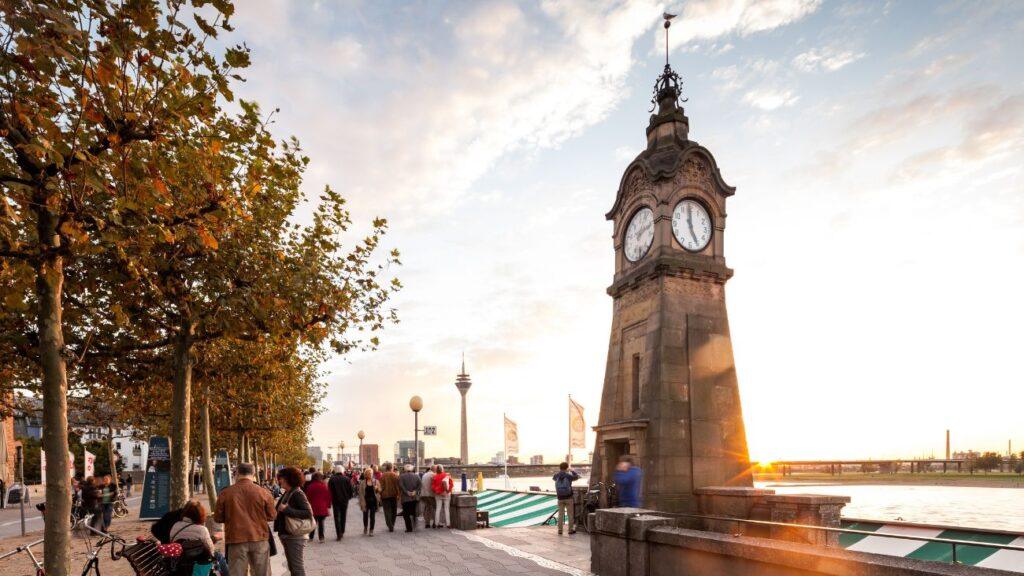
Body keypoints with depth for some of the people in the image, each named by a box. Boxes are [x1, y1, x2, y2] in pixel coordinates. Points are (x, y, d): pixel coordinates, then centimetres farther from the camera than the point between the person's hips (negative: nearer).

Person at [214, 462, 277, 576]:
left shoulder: (225, 493, -5)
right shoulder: (263, 493, -5)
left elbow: (218, 518, 4)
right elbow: (272, 516, 2)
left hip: (236, 539, 0)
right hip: (259, 539, 0)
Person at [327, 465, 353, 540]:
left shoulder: (332, 479, -7)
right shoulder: (347, 479, -5)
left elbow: (329, 490, -3)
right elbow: (350, 490, -2)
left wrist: (330, 499, 9)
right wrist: (349, 497, 15)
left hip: (335, 500, -2)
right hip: (345, 500, 2)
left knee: (337, 517, 1)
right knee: (343, 516, 17)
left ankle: (338, 534, -8)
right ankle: (342, 532, 23)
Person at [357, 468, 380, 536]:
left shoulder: (376, 481, 4)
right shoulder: (362, 482, -1)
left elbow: (379, 491, 7)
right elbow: (361, 493, -2)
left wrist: (377, 488, -16)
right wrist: (362, 502, -9)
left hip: (373, 501, 1)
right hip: (366, 501, -1)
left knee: (372, 516, 2)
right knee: (365, 515, 6)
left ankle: (371, 530, 12)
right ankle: (365, 528, 30)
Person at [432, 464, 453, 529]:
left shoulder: (435, 476, -5)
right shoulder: (447, 475, -9)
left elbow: (433, 486, -3)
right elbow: (451, 484, -8)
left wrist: (436, 491, 8)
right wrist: (448, 490, 2)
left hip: (438, 494, 2)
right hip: (446, 494, -1)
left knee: (438, 509, 8)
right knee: (446, 509, 4)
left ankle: (436, 523, 7)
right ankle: (448, 524, 2)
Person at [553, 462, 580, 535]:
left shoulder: (557, 476, -3)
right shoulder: (568, 476, -11)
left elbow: (553, 478, 22)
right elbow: (576, 477, 6)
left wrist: (559, 471, 23)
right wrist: (572, 471, 20)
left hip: (560, 498, 3)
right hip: (568, 498, -3)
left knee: (560, 514, 10)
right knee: (570, 514, 7)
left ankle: (560, 529, 10)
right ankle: (571, 529, 9)